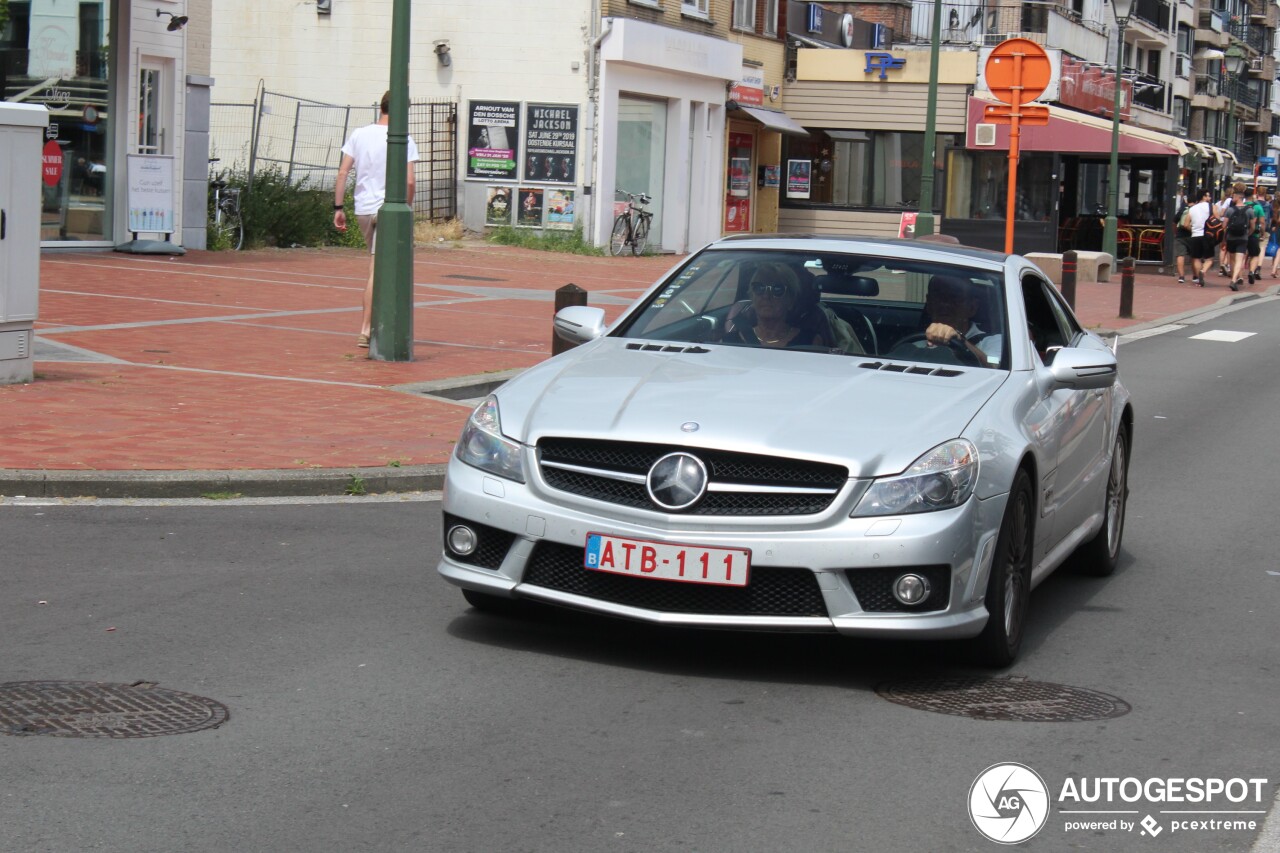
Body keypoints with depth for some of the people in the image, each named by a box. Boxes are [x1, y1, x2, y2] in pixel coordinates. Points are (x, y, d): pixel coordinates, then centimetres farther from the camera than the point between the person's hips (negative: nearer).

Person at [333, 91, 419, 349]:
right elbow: (409, 181, -13)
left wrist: (338, 207, 5)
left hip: (363, 209, 4)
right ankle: (366, 330, -2)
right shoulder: (404, 140, -7)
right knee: (377, 271, -2)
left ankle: (376, 321, 20)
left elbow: (342, 173, 2)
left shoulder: (358, 134, 4)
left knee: (377, 267, 17)